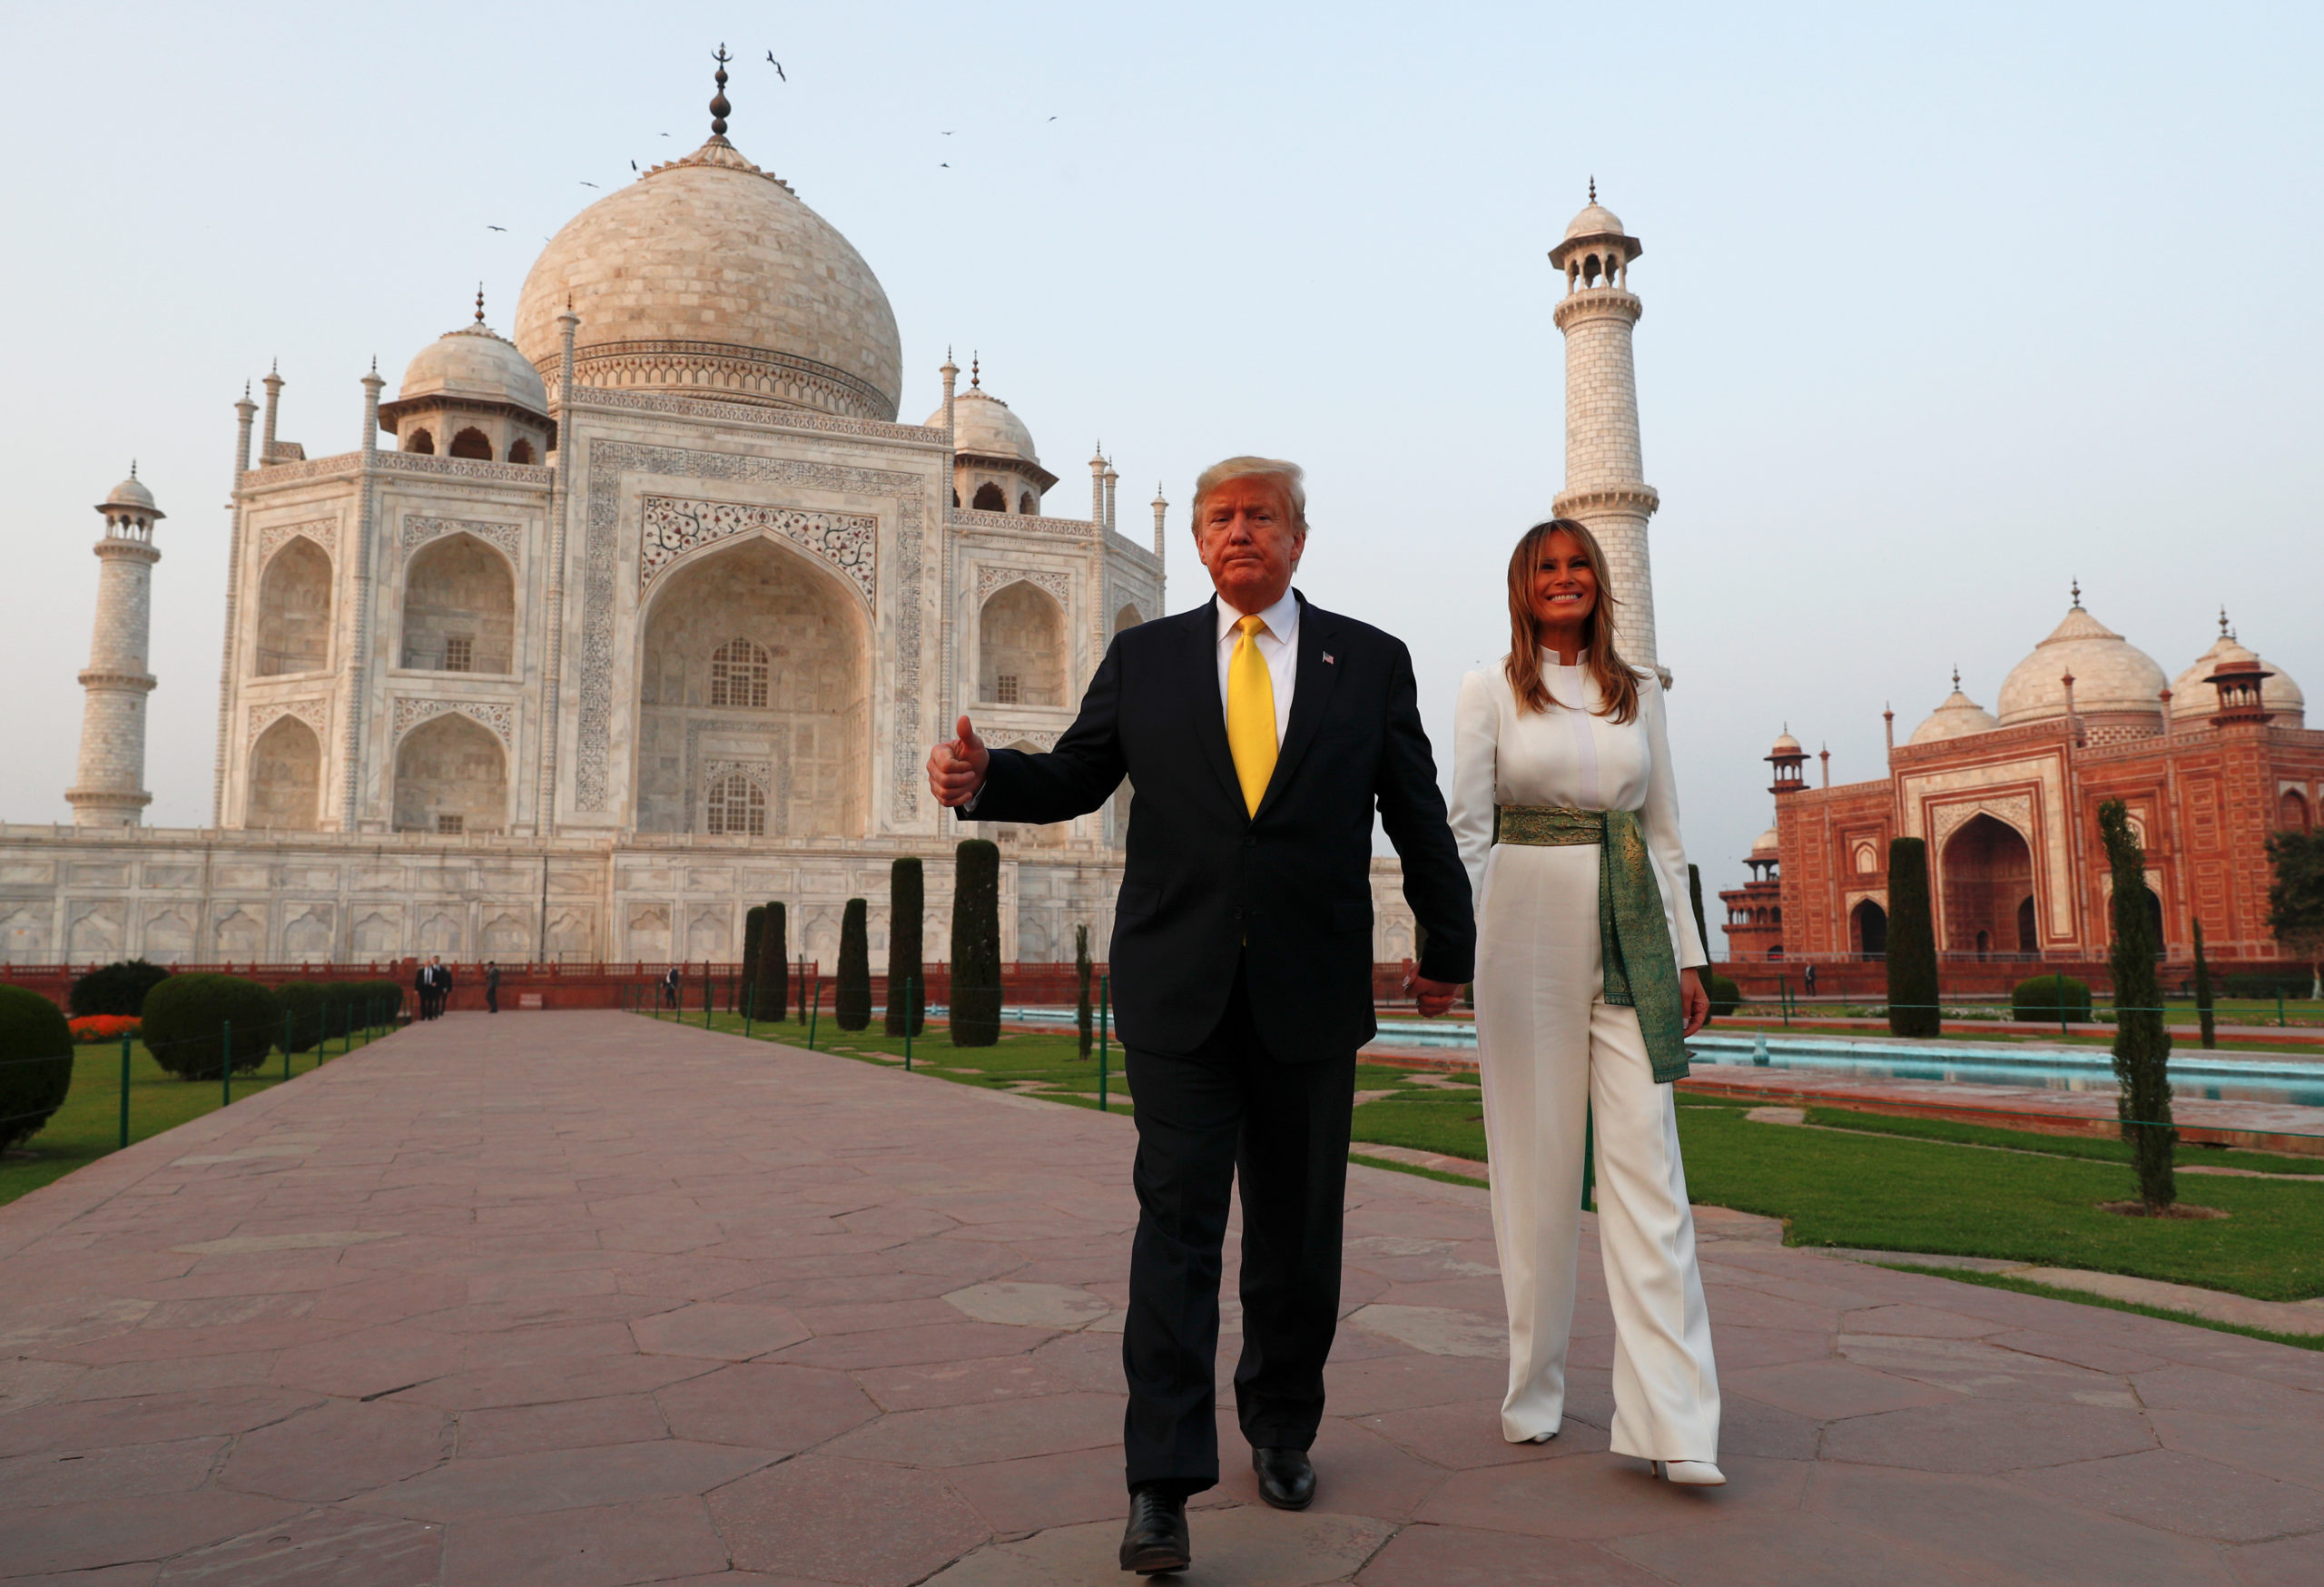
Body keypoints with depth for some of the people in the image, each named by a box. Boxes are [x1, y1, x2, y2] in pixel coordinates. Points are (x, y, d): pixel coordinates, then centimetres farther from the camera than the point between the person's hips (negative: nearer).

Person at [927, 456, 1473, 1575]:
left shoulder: (1371, 662, 7)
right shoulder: (1143, 657, 8)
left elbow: (1417, 816, 12)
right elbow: (1072, 779, 7)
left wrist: (1448, 948, 18)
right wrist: (982, 779, -14)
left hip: (1312, 996, 1)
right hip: (1179, 991, 0)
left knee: (1297, 1231, 11)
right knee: (1178, 1222, -4)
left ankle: (1282, 1425, 32)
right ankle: (1162, 1486, 2)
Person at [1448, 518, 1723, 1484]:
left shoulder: (1639, 695, 14)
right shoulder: (1491, 691, 6)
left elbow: (1663, 833, 15)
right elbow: (1468, 826, 0)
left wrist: (1688, 955, 10)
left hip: (1629, 933, 3)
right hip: (1528, 929, -2)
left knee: (1647, 1165, -4)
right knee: (1534, 1160, 3)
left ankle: (1672, 1423, -2)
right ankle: (1535, 1389, 19)